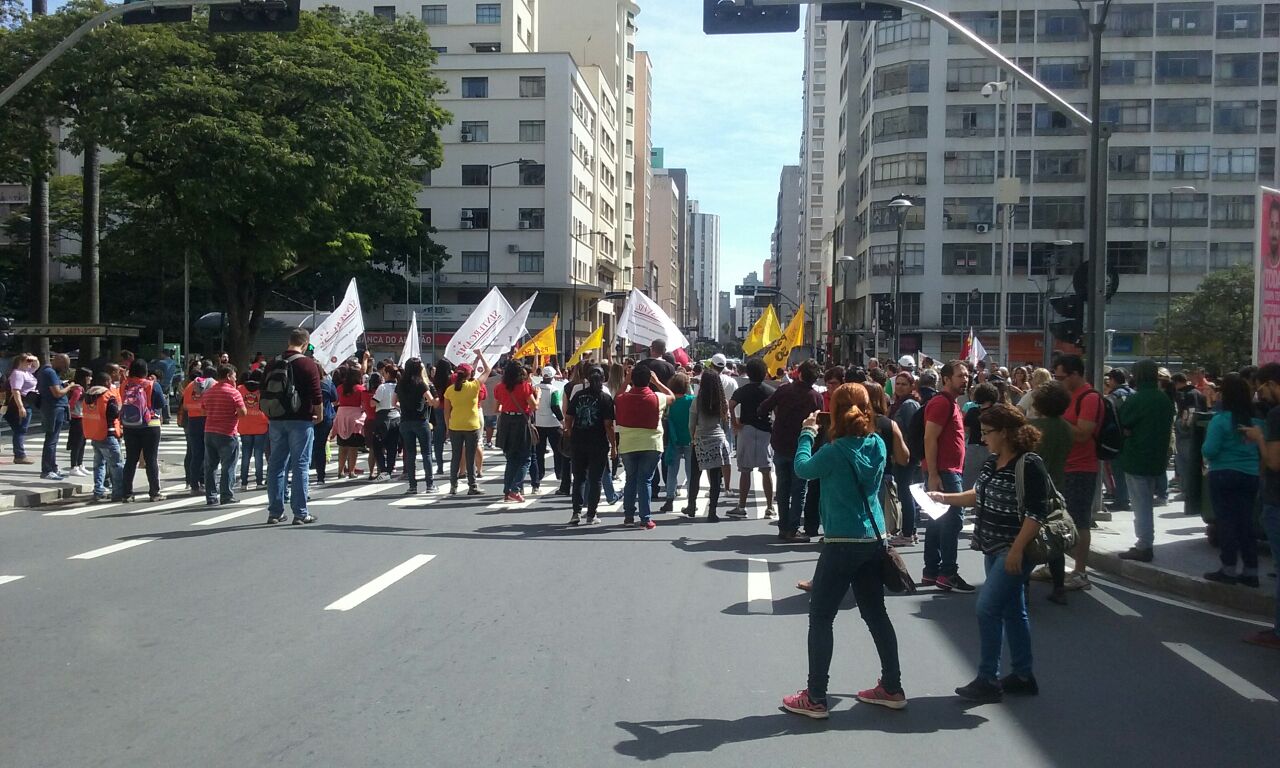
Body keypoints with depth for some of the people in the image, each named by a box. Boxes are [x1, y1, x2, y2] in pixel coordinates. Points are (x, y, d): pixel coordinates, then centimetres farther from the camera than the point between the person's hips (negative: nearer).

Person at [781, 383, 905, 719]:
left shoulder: (834, 452, -18)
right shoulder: (877, 445, 1)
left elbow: (802, 469, -2)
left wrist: (807, 433, 10)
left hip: (843, 545, -7)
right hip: (874, 540, 7)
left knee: (820, 618, 3)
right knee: (875, 614, 17)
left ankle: (815, 698, 7)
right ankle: (892, 688, 26)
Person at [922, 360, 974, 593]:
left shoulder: (950, 403, 18)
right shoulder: (941, 402, -13)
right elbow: (930, 439, -20)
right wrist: (933, 475, -24)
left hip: (948, 471, 10)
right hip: (943, 472, -10)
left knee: (939, 521, 11)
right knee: (953, 520, -10)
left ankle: (932, 572, 15)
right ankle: (948, 574, -8)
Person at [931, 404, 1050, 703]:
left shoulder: (1029, 465, -18)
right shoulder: (992, 462, 8)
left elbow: (1037, 513, -20)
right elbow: (979, 495, 22)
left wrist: (1017, 549, -23)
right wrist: (945, 498, 14)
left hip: (1015, 551, -9)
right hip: (994, 549, 9)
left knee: (988, 608, -10)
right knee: (1012, 611, 14)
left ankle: (988, 680, -2)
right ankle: (1023, 676, 24)